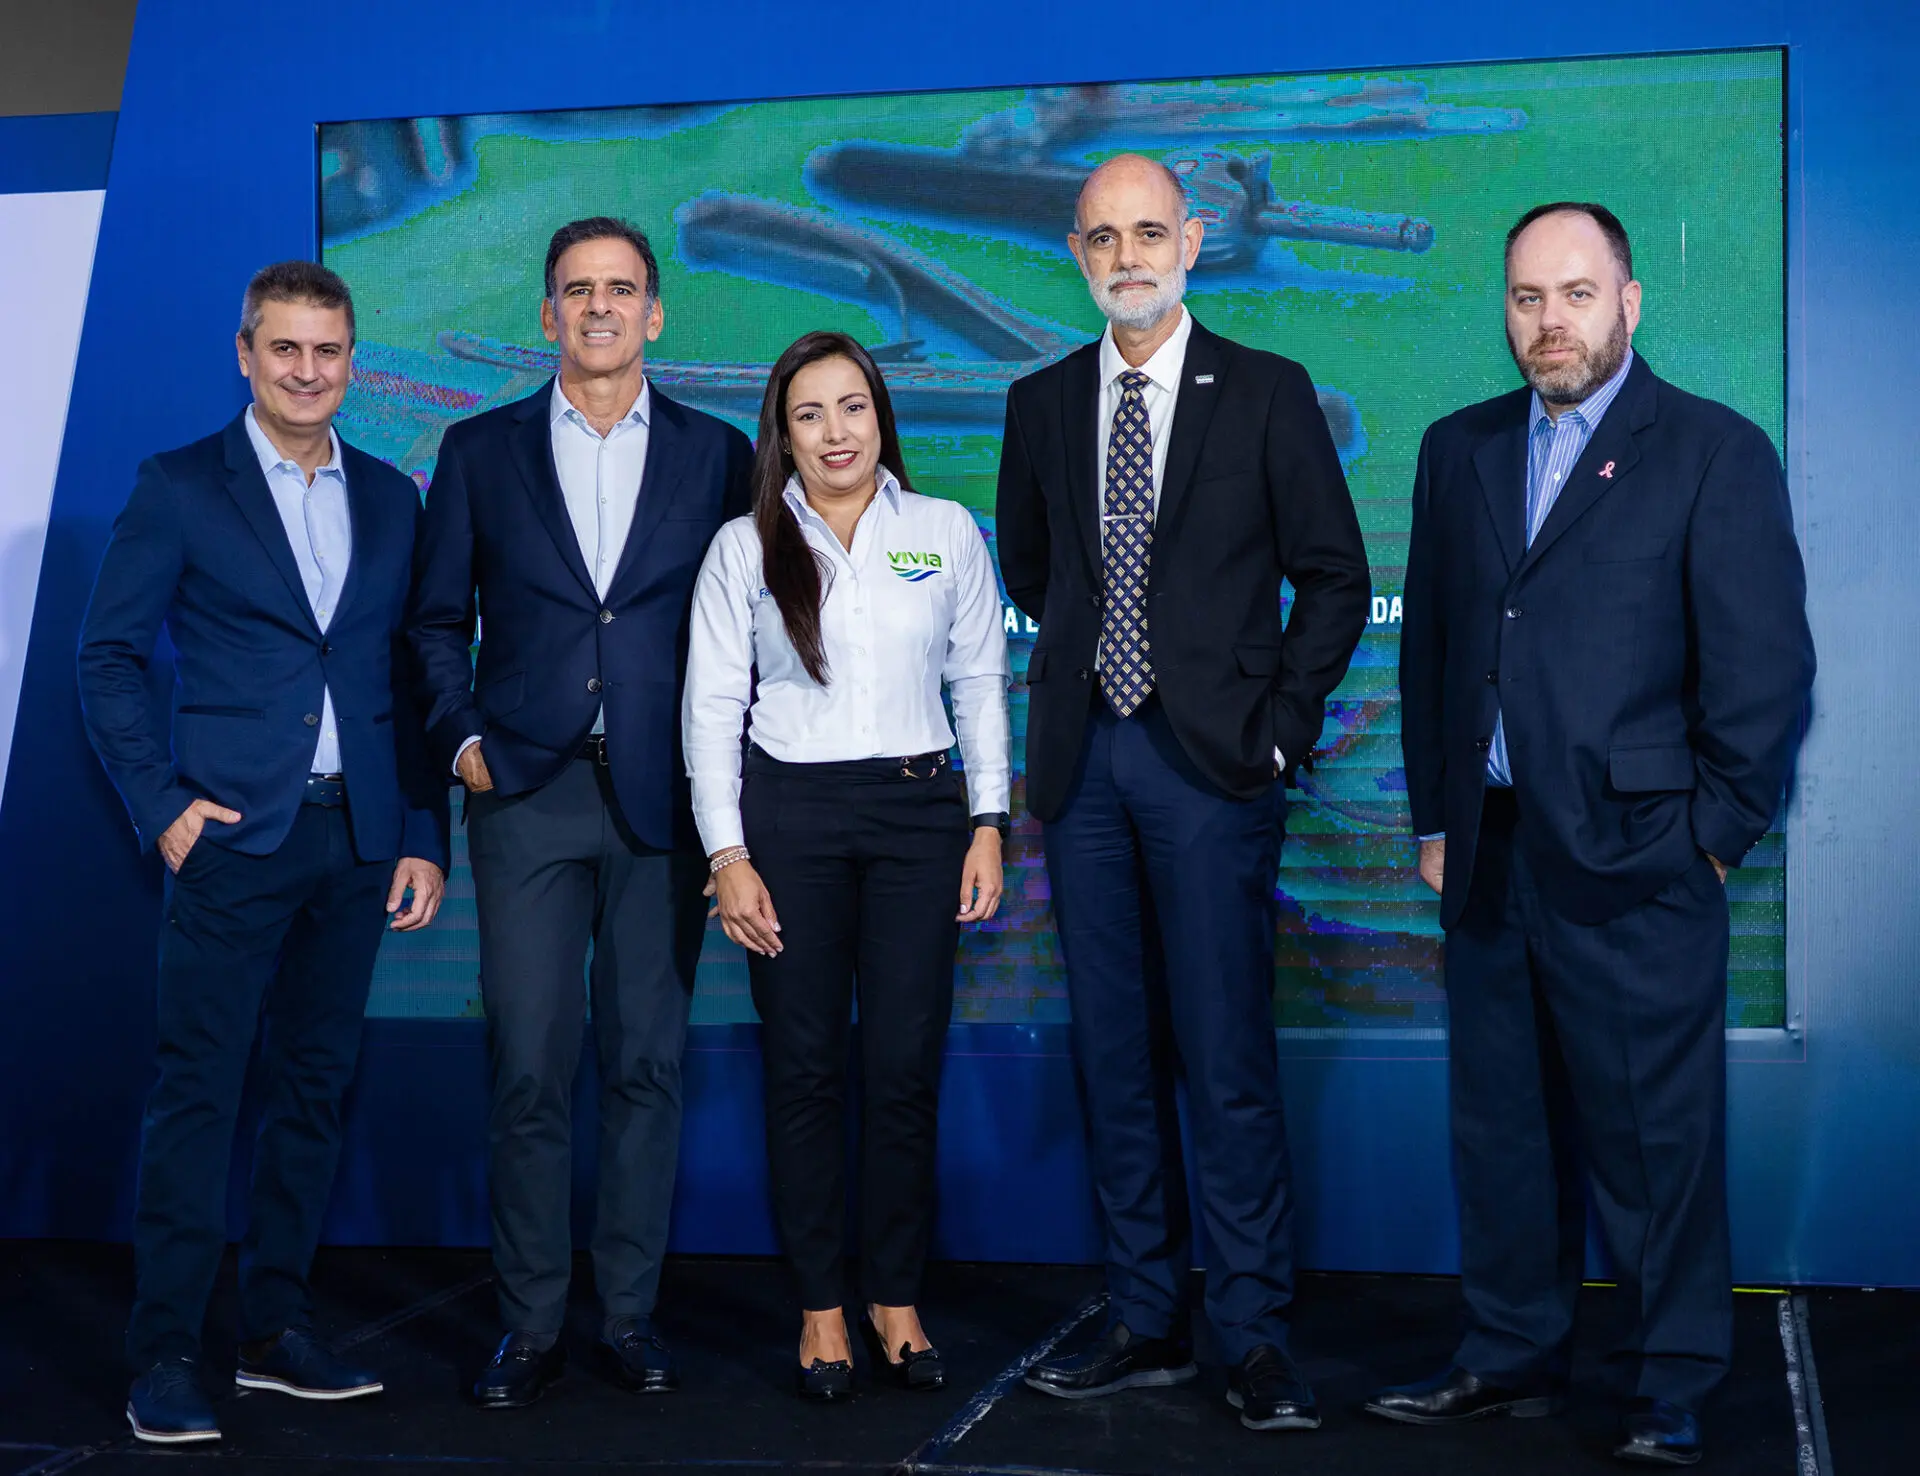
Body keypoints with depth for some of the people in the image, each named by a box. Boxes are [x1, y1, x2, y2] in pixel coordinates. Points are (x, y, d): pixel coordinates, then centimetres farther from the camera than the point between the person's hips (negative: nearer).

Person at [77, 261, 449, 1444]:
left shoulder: (391, 499, 12)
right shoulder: (180, 488, 1)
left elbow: (411, 678, 12)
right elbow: (110, 656, 0)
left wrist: (425, 837, 7)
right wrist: (163, 803, -9)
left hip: (357, 840, 4)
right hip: (234, 835, -4)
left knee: (317, 1083, 9)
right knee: (199, 1089, -4)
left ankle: (278, 1328, 19)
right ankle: (165, 1357, 1)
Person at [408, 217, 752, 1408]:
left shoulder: (717, 454, 7)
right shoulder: (481, 452, 8)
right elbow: (438, 618, 11)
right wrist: (462, 739, -1)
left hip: (665, 799, 0)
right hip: (527, 795, 0)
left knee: (649, 1062, 5)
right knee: (529, 1067, -1)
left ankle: (632, 1311, 16)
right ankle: (532, 1323, 9)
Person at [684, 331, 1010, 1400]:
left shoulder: (947, 531, 7)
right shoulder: (746, 548, 4)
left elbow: (982, 682, 10)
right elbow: (712, 706, 3)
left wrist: (989, 823, 3)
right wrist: (728, 855, -4)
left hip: (918, 810, 1)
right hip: (788, 813, 0)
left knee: (907, 1067, 0)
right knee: (806, 1066, 2)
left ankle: (897, 1301, 14)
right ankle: (822, 1306, 13)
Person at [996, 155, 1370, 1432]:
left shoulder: (1266, 394, 1)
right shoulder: (1043, 404, 12)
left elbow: (1337, 576, 1)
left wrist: (1279, 727, -5)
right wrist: (1092, 662, 11)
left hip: (1210, 760, -4)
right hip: (1085, 756, 4)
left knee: (1228, 1060, -6)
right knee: (1117, 1056, 8)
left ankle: (1257, 1341, 2)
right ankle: (1148, 1324, 17)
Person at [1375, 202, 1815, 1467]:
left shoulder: (1716, 452, -2)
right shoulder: (1461, 450, 13)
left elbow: (1766, 663, -4)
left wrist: (1715, 835, -6)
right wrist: (1434, 818, 12)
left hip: (1632, 863, -5)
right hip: (1488, 857, 5)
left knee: (1657, 1137, 1)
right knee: (1503, 1125, 13)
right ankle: (1514, 1356, 26)